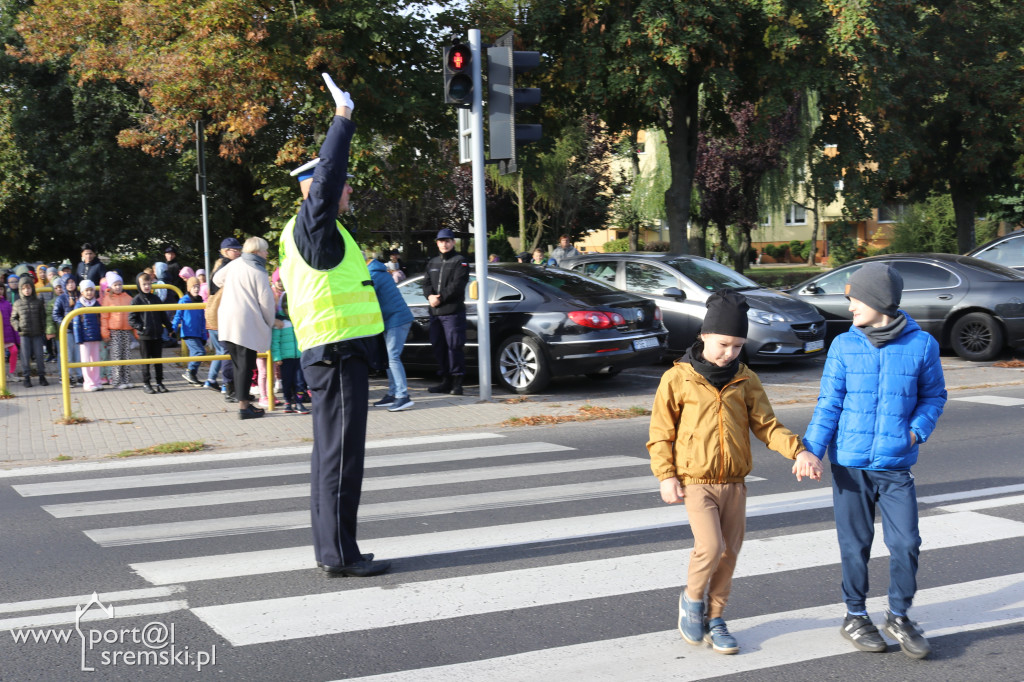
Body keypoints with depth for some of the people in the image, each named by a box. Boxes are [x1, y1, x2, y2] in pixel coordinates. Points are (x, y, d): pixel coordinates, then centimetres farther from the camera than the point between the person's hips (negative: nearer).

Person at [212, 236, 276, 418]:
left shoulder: (234, 265, 10)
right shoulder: (258, 272, -8)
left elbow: (217, 278, 27)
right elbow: (266, 301, -9)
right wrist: (270, 322, 5)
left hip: (227, 323, 7)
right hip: (247, 325, -7)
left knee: (238, 364, 13)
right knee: (246, 365, -4)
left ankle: (244, 401, 17)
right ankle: (243, 407, -4)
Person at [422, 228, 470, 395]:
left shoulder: (459, 261, 0)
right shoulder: (433, 262, 21)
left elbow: (457, 285, -12)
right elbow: (426, 283, 13)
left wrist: (441, 298, -16)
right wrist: (430, 296, -8)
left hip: (453, 311, -7)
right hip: (435, 312, 7)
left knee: (455, 346, -9)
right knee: (439, 347, 8)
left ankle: (457, 382, -6)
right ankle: (446, 381, 16)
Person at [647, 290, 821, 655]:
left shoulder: (745, 379, 4)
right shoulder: (678, 378, -5)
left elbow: (766, 425, 2)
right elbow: (660, 433, -1)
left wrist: (798, 451, -14)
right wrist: (666, 475, -10)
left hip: (734, 482, 4)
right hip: (696, 481, -4)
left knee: (729, 553, 9)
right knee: (710, 547, -17)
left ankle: (714, 618, 25)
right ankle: (692, 598, 11)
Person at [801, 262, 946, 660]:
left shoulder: (921, 344, -1)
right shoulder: (844, 346, -1)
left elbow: (933, 396, 9)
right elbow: (829, 403, 1)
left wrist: (917, 430, -8)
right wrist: (812, 449, -9)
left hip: (896, 466, 0)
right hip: (850, 464, 0)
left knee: (906, 543, -3)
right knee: (855, 545, 8)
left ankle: (899, 616, 18)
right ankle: (855, 616, 25)